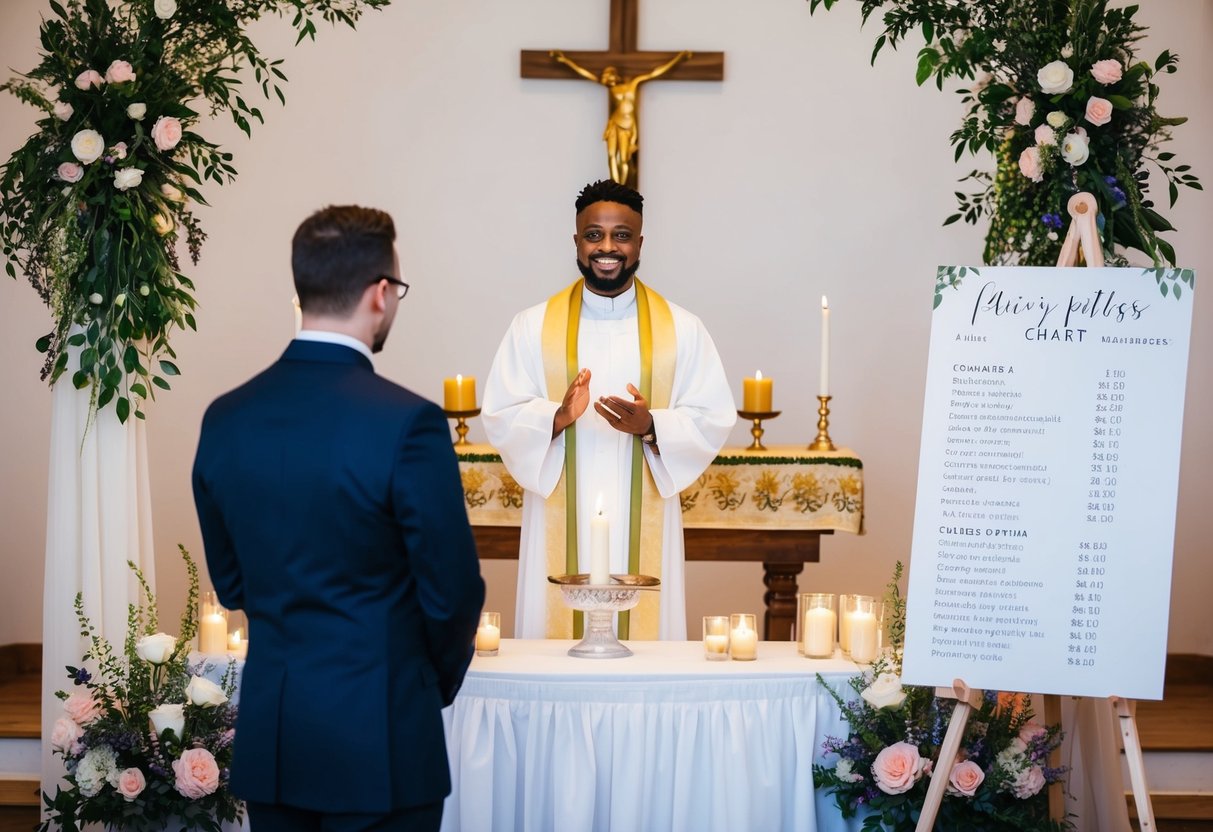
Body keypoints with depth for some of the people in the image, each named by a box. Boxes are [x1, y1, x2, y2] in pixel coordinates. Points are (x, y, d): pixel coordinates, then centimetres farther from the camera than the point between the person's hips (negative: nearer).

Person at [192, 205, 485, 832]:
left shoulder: (224, 419, 0)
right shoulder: (407, 423, -17)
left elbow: (230, 580, 10)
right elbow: (452, 591, -10)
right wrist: (437, 681, 8)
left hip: (266, 734, 5)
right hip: (377, 737, -5)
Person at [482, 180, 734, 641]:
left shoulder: (681, 328, 4)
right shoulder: (534, 326, 4)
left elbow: (712, 421, 1)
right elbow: (500, 417, 0)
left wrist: (650, 426, -17)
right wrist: (557, 417, -19)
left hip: (643, 526, 0)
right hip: (561, 523, 0)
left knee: (646, 628, 1)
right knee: (555, 629, 1)